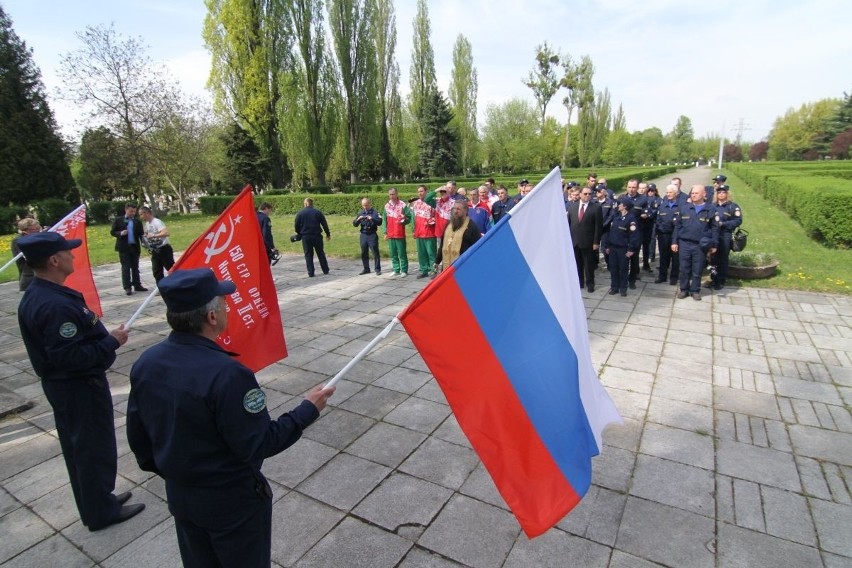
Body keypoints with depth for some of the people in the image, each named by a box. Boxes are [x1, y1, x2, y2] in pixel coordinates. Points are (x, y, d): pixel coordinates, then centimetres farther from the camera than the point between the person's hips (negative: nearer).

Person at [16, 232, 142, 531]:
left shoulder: (35, 295, 3)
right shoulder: (57, 306, -30)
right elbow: (70, 356, -30)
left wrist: (102, 337, 10)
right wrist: (111, 341, -20)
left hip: (60, 383, 10)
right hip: (81, 387, -10)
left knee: (77, 447, 21)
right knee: (96, 448, 7)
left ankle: (93, 502, 38)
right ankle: (101, 512, 24)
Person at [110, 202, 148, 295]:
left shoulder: (138, 222, 7)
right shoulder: (118, 220, 3)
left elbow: (141, 234, 1)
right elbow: (112, 232, 4)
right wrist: (120, 233, -16)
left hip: (135, 247, 2)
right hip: (124, 247, -2)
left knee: (135, 267, 10)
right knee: (125, 268, -1)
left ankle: (137, 285, 17)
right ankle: (127, 287, 2)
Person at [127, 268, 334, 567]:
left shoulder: (145, 363, -10)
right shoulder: (226, 374, -33)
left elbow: (138, 435, 2)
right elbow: (258, 445, -26)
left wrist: (168, 472, 18)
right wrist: (308, 410, -17)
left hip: (179, 495, 6)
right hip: (232, 499, -6)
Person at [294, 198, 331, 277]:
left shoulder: (299, 214, 0)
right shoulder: (318, 212, 0)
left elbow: (296, 226, 2)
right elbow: (324, 224, 2)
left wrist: (299, 234, 19)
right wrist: (328, 234, 12)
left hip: (305, 237, -1)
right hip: (317, 236, 1)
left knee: (308, 255, 6)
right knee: (321, 253, 12)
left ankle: (311, 273, 4)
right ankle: (325, 270, 18)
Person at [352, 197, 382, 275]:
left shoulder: (375, 212, -2)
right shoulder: (360, 213, 11)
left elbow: (379, 222, -13)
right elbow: (354, 224, 8)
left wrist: (372, 219, -27)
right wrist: (358, 219, -12)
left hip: (372, 235, -4)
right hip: (363, 235, 5)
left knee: (375, 252, -5)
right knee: (364, 253, 9)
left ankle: (378, 269, 1)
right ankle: (366, 269, 19)